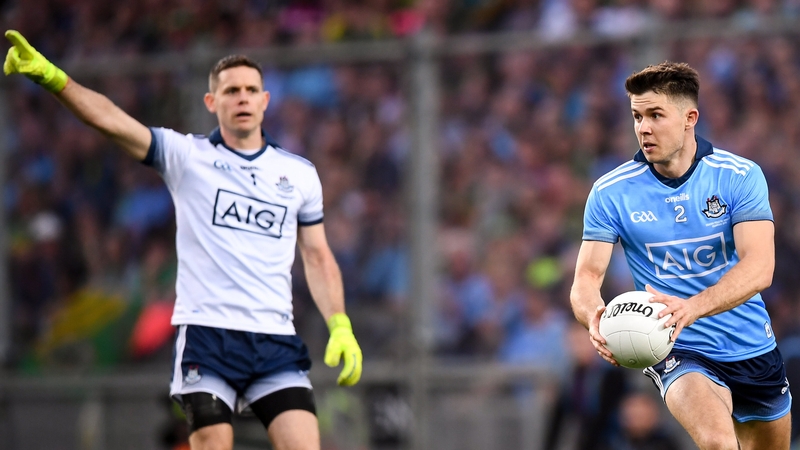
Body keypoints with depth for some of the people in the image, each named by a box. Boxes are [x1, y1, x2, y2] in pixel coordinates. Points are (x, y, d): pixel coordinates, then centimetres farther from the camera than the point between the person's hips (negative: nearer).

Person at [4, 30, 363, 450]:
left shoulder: (300, 174, 12)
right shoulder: (186, 156, 4)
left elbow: (318, 257, 18)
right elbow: (111, 120, -9)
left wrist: (340, 327, 6)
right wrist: (51, 76, -24)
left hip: (276, 341, 2)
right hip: (206, 334, -2)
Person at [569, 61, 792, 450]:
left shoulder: (741, 176, -9)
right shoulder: (610, 192, -7)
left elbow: (759, 268, -20)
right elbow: (587, 276, -8)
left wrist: (691, 308, -38)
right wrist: (594, 318, -34)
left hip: (752, 348, 3)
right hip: (679, 351, -3)